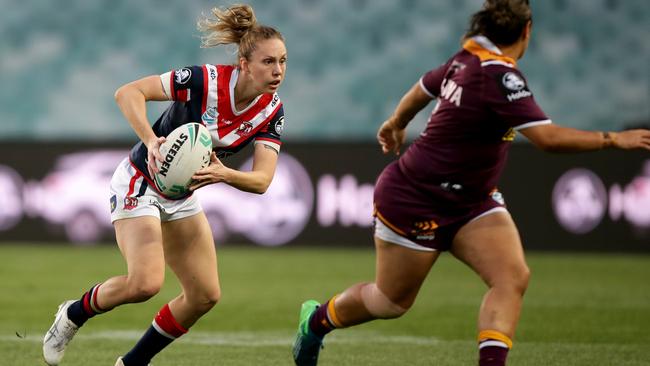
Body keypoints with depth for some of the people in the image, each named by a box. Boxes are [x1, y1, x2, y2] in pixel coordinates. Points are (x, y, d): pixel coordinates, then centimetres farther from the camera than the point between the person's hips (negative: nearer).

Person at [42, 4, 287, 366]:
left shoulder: (272, 111, -10)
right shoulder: (205, 80, -27)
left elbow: (262, 180, -18)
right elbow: (128, 93, -27)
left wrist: (223, 174, -38)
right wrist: (151, 140, -41)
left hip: (182, 195, 7)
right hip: (140, 183, -7)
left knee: (205, 295, 2)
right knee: (146, 283, -24)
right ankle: (73, 315, 6)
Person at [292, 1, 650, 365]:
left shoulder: (469, 58, -3)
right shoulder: (500, 76, -29)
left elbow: (425, 86, 17)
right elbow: (548, 137, -37)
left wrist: (396, 123, 36)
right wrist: (613, 140, -31)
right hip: (415, 202, -8)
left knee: (513, 276, -14)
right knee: (392, 301, 11)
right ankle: (317, 319, 37)